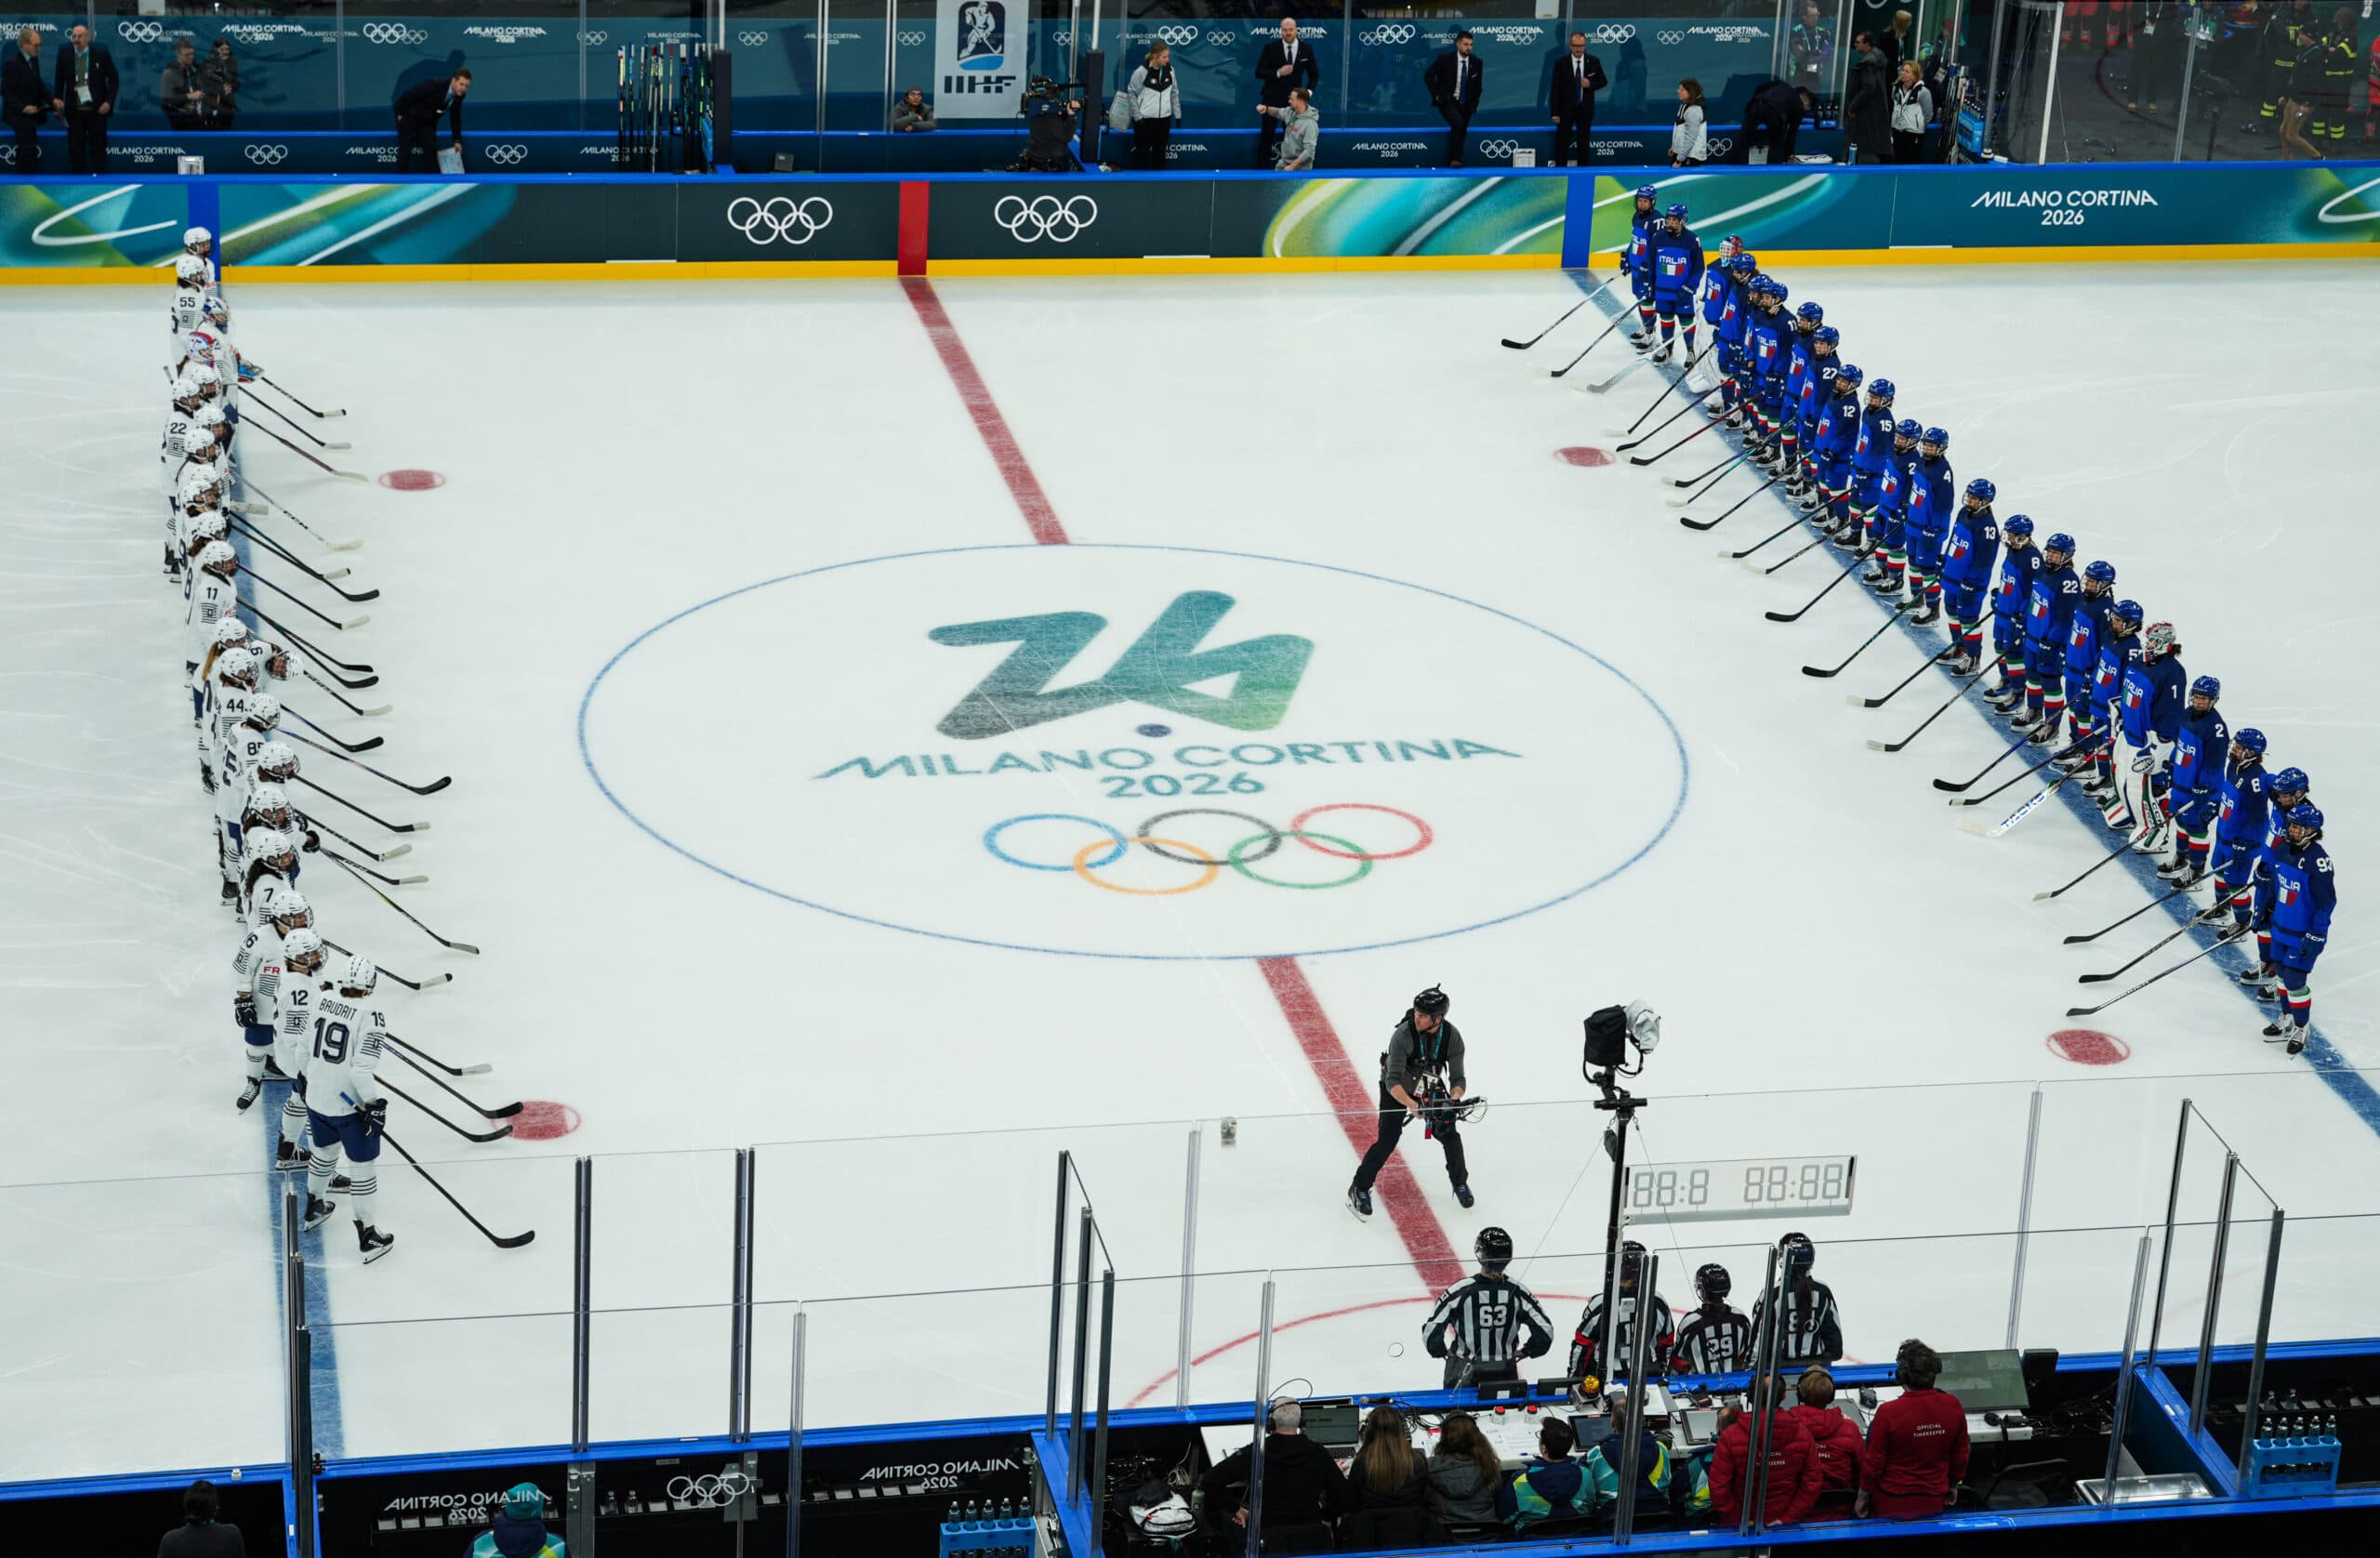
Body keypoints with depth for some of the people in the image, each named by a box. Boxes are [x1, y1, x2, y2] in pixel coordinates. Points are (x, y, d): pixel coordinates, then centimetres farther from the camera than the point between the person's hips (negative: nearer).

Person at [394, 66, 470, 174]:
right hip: (409, 117, -6)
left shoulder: (459, 95, -11)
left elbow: (455, 118, 3)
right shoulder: (435, 84, -31)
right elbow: (408, 94, -24)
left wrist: (457, 141, 1)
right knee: (405, 152, -8)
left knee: (432, 150, -5)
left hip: (427, 122, 6)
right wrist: (400, 114, -14)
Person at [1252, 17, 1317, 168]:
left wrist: (1309, 91, -4)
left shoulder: (1306, 49, -1)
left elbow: (1314, 74, 11)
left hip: (1294, 99, 1)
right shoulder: (1270, 47, -8)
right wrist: (1278, 73, -22)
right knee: (1266, 137, 2)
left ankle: (1291, 169, 7)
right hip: (1272, 98, -1)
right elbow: (1259, 72, -8)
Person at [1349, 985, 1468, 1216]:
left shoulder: (1452, 1037, -22)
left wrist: (1454, 1099, -37)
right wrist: (1412, 1106, -50)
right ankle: (1360, 1188, 3)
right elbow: (1393, 1081, -35)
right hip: (1397, 1090, -3)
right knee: (1387, 1140, -12)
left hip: (1430, 1086, 3)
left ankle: (1460, 1182, 24)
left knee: (1449, 1134, -2)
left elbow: (1458, 1079, -15)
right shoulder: (1403, 1035, -34)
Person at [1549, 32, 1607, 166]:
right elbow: (1556, 89, -7)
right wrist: (1555, 112, -11)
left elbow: (1603, 81, 7)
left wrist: (1591, 84, -16)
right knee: (1562, 142, 1)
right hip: (1566, 109, -2)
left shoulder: (1593, 62, -2)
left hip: (1585, 109, 2)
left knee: (1584, 142, 9)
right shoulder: (1562, 63, -7)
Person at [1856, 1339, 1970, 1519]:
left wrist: (1862, 1497, 3)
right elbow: (1960, 1455, 3)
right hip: (1935, 1504, 4)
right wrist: (1952, 1486, 21)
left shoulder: (1888, 1413, -23)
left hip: (1892, 1505, -4)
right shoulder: (1953, 1406, -11)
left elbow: (1873, 1462, -13)